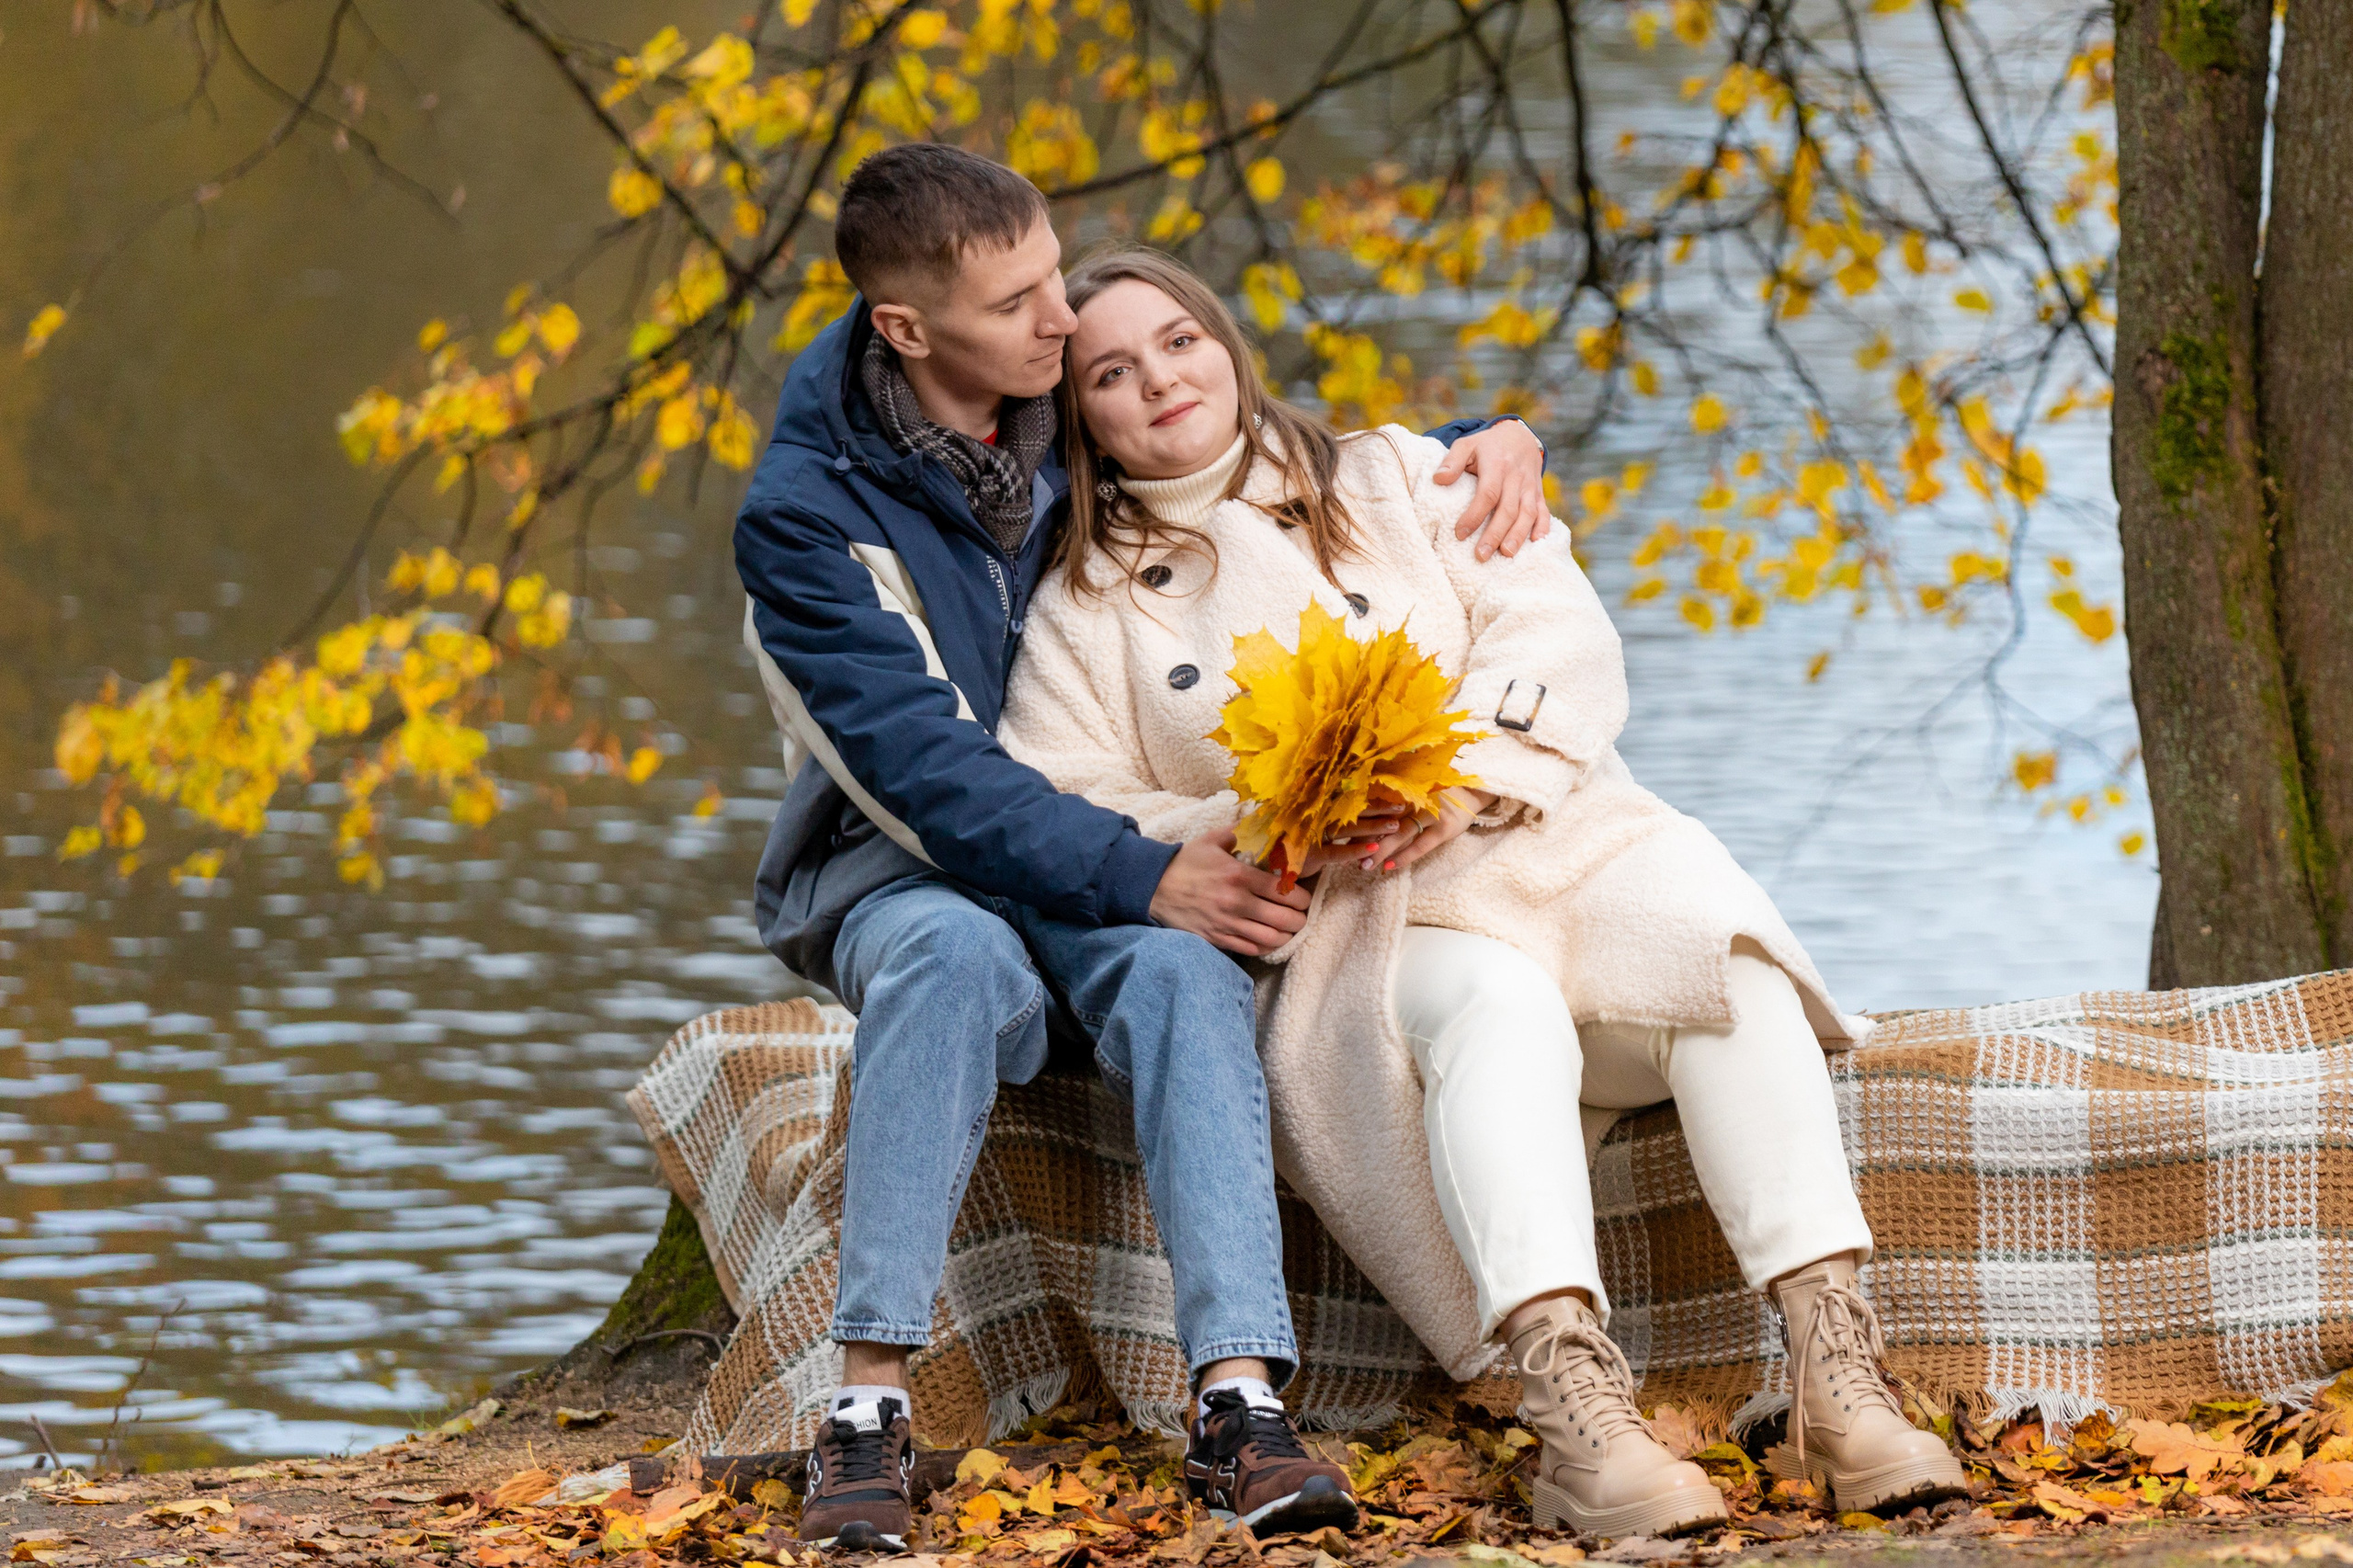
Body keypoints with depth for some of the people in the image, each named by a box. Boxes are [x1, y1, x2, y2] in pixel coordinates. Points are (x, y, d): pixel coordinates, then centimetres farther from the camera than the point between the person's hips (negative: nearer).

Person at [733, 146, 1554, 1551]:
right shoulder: (808, 513, -14)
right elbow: (924, 769, -22)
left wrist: (1485, 443, -6)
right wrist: (1145, 879, -32)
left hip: (1108, 855, 3)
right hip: (897, 867, -3)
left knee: (1182, 974, -32)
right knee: (961, 959, -38)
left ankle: (1243, 1400, -45)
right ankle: (872, 1401, -40)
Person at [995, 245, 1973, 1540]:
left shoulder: (1394, 479, 18)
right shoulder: (1083, 614, 14)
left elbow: (1559, 639, 6)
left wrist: (1470, 772, -15)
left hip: (1547, 839, 2)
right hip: (1346, 935, -2)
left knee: (1721, 944, -30)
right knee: (1494, 1011, -37)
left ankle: (1834, 1378, -41)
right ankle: (1572, 1409, -56)